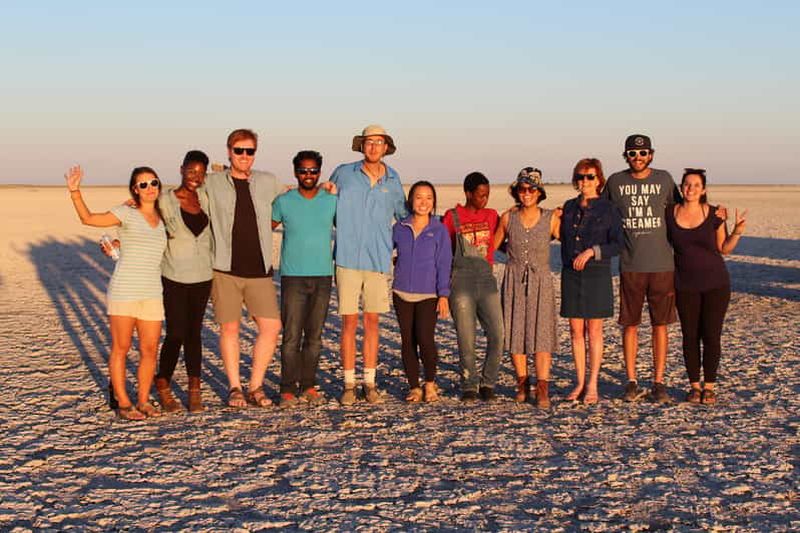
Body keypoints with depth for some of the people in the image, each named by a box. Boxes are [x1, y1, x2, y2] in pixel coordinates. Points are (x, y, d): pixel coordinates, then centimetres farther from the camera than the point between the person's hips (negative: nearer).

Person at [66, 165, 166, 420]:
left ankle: (143, 399, 17)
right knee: (121, 348, 2)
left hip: (152, 293, 4)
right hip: (124, 291, -4)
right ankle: (122, 402, 10)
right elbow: (88, 218, -12)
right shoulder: (127, 213, -1)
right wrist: (75, 191, -25)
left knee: (150, 350, 4)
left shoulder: (162, 219, 14)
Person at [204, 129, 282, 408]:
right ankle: (234, 387, 18)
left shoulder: (268, 182, 8)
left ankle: (255, 387, 10)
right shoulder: (212, 183, 2)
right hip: (226, 270, -2)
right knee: (229, 327, 3)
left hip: (260, 270, 2)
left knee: (271, 326, -4)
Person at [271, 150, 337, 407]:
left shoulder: (332, 201, 5)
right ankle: (288, 389, 1)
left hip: (323, 276, 2)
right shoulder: (283, 202, 1)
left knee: (314, 336, 6)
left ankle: (308, 386, 14)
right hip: (293, 277, -2)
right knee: (291, 336, -6)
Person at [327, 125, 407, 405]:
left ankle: (370, 382, 14)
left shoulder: (392, 181, 6)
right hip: (348, 259, -2)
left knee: (372, 321, 6)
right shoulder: (343, 174, 1)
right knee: (349, 321, 0)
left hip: (378, 260, 2)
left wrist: (392, 246, 12)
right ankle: (349, 384, 8)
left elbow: (404, 217, 21)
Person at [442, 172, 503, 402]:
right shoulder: (452, 217, 3)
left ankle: (487, 383, 10)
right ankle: (469, 386, 16)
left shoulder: (492, 216, 12)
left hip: (487, 282, 3)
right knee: (466, 339, 0)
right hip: (461, 284, -3)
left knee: (497, 334, -7)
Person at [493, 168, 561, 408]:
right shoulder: (508, 218, 1)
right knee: (515, 332, 3)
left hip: (541, 282, -1)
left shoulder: (551, 219, -2)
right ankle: (522, 383, 17)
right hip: (514, 281, 2)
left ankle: (542, 389, -7)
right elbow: (493, 246, 14)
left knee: (541, 333, -8)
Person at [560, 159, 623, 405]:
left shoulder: (608, 209, -2)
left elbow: (617, 244, -5)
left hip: (597, 274, -4)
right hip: (571, 274, 4)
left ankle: (592, 385, 7)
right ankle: (580, 383, 13)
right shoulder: (569, 207, 11)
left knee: (594, 330, 1)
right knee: (576, 330, 5)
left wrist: (592, 251, -16)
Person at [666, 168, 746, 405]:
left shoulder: (714, 214, -3)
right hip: (685, 286, 1)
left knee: (711, 335, 0)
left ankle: (709, 386, 11)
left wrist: (736, 233, -12)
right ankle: (694, 385, 15)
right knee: (690, 336, 4)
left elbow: (724, 249, 4)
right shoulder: (670, 214, 0)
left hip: (715, 283, -1)